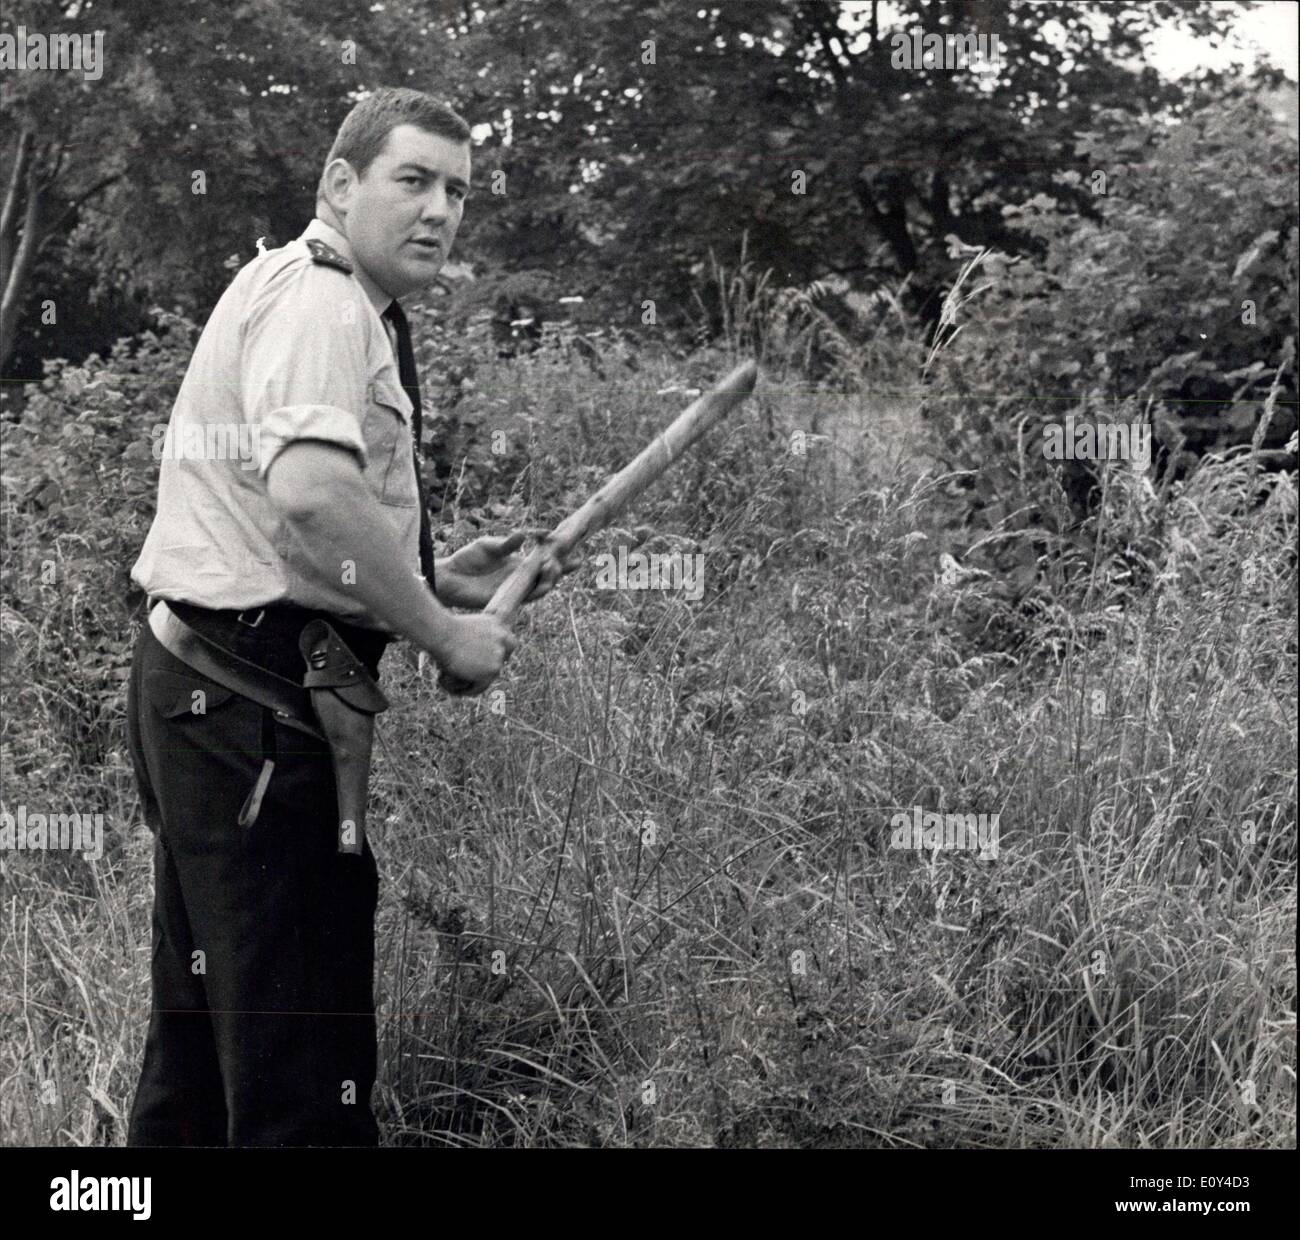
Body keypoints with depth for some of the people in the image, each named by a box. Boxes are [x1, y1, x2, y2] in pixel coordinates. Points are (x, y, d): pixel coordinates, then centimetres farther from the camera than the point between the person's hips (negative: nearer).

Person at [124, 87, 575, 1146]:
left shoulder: (293, 295, 22)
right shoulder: (320, 300, -11)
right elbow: (310, 492, -29)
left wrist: (438, 579, 16)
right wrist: (445, 633, -18)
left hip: (208, 691, 11)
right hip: (255, 709, -11)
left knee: (200, 1037, 18)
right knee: (302, 1055, -7)